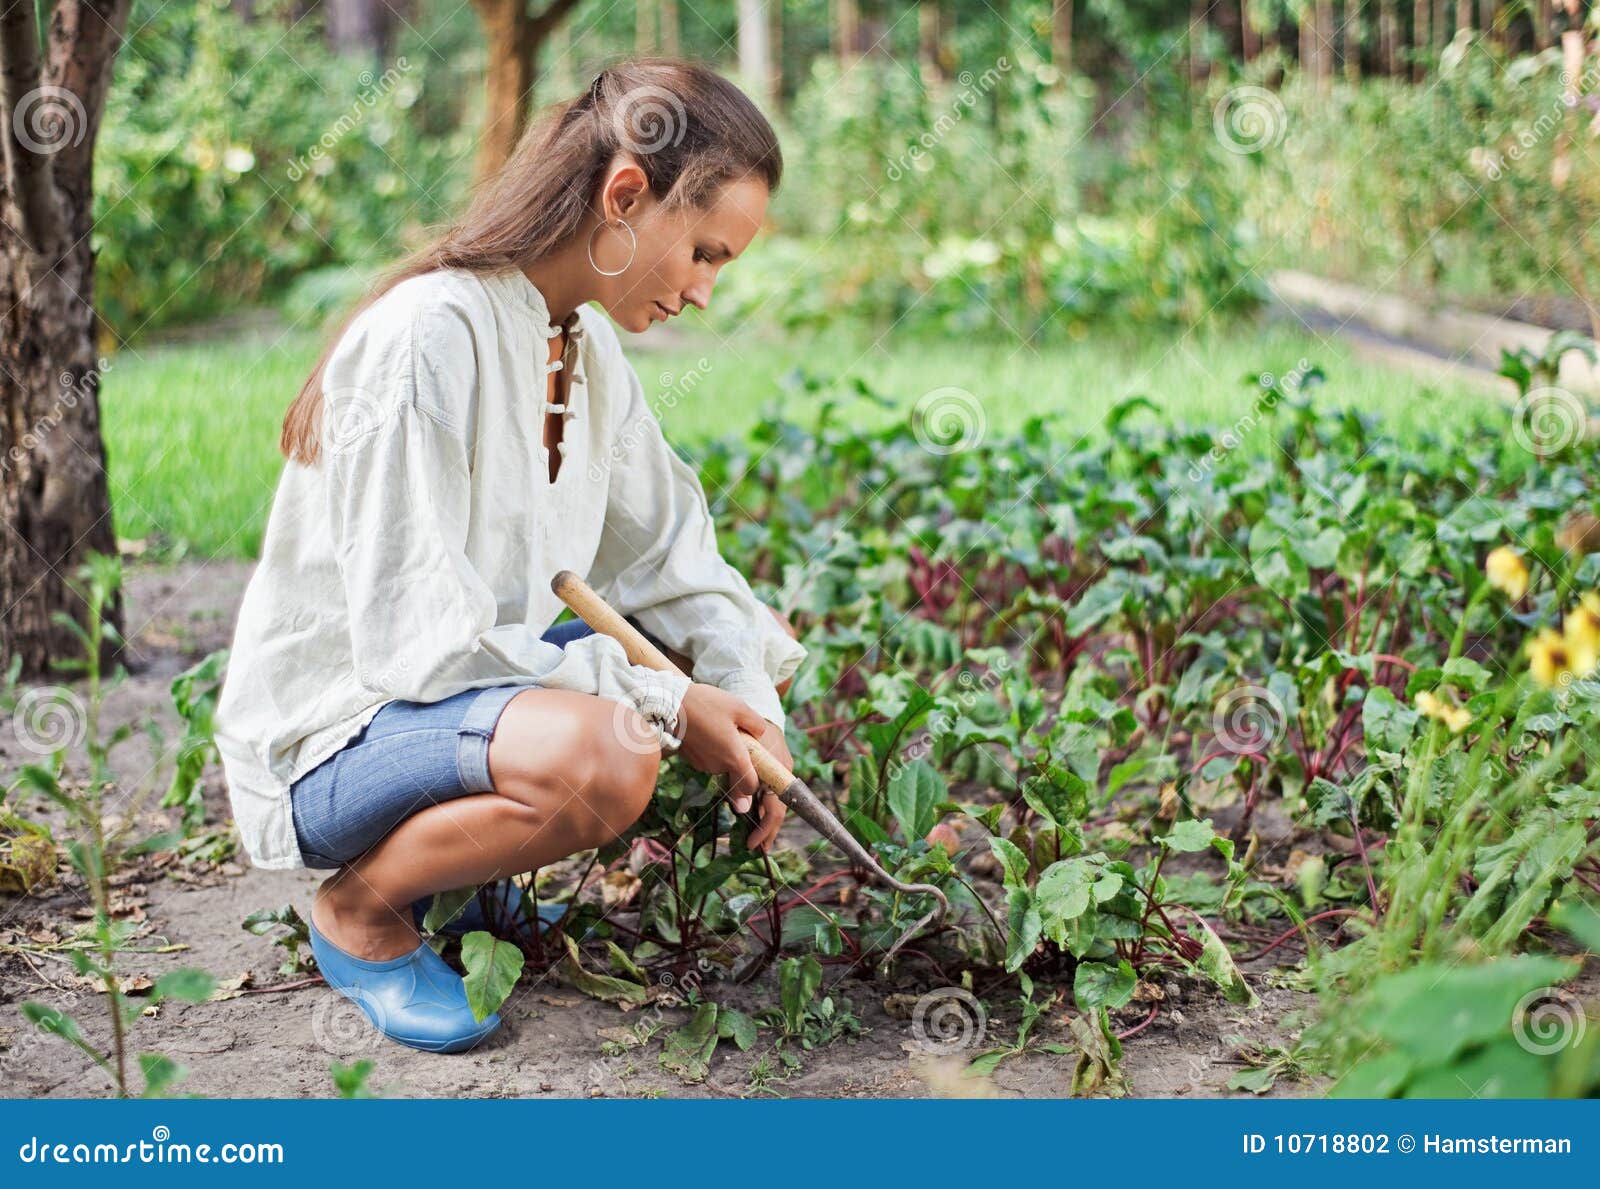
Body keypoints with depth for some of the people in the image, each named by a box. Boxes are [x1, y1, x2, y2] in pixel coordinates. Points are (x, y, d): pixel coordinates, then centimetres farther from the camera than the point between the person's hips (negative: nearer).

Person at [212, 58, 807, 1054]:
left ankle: (467, 865, 9)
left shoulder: (588, 349, 4)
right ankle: (362, 908, -7)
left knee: (761, 644, 10)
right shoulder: (428, 336, -24)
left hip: (484, 680, 9)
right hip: (334, 737, -9)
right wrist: (663, 707, -24)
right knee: (603, 755, -36)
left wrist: (749, 711, -7)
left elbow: (669, 552, 9)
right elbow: (414, 634, -26)